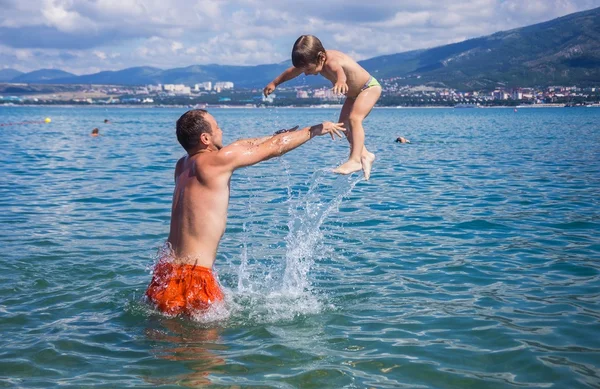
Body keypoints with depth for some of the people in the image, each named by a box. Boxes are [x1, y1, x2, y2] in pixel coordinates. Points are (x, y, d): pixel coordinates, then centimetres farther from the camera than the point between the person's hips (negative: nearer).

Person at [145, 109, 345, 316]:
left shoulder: (182, 166, 11)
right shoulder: (216, 161, -12)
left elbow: (241, 145, 23)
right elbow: (275, 148, -2)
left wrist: (281, 134, 34)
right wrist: (316, 129, 13)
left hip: (165, 272, 8)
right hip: (193, 276, -8)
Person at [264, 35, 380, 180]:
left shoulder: (332, 61, -38)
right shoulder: (313, 62, -11)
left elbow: (339, 70, -65)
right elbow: (291, 72, 7)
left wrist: (341, 81, -87)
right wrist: (274, 83, 19)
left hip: (370, 87, -10)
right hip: (353, 93, 10)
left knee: (354, 118, -28)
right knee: (343, 124, 10)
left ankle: (355, 160, -34)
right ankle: (364, 154, 20)